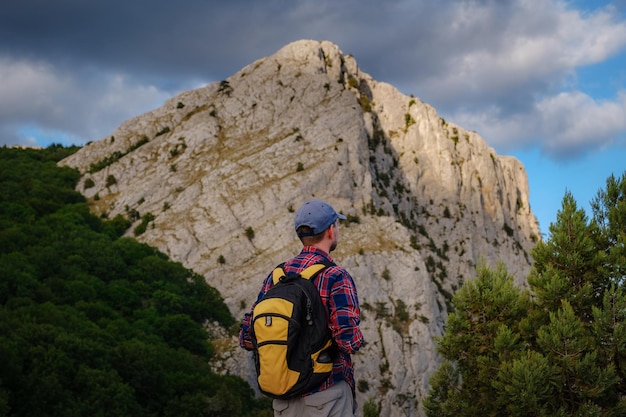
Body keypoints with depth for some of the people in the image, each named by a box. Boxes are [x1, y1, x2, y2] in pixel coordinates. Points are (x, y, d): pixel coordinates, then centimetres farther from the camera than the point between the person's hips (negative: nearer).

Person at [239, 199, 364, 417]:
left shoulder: (276, 276, 6)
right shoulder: (336, 277, -12)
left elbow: (247, 338, 6)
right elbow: (349, 341, -21)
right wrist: (357, 338, 1)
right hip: (326, 394, -6)